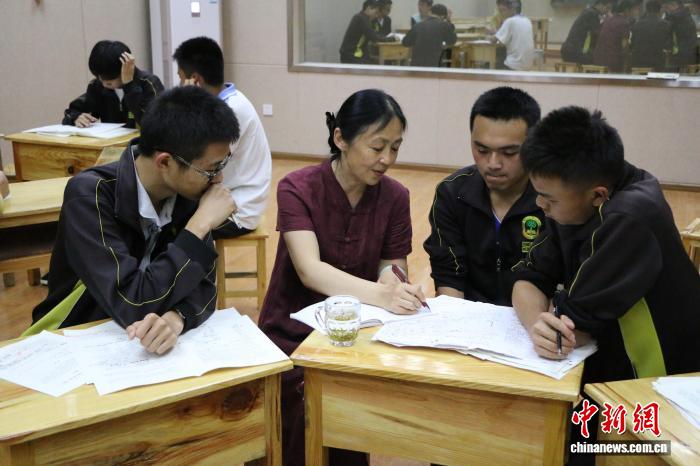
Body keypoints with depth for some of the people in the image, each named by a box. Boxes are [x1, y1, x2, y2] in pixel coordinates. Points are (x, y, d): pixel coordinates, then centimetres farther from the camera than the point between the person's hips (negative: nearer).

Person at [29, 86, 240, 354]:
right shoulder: (90, 195, -22)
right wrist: (200, 224, -25)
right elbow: (132, 307, -27)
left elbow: (203, 284, -8)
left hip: (144, 339, 4)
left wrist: (175, 319, -29)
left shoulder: (188, 192, -6)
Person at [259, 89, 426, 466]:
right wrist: (379, 294, -41)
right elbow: (310, 270, -26)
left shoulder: (395, 196, -3)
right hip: (294, 332, -2)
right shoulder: (297, 188, -14)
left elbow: (392, 268, 0)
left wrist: (394, 285, -25)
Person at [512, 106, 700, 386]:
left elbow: (573, 327, -25)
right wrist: (537, 324, -23)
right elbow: (530, 279, -4)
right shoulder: (571, 204, -4)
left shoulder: (629, 220, -29)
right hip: (606, 371, 7)